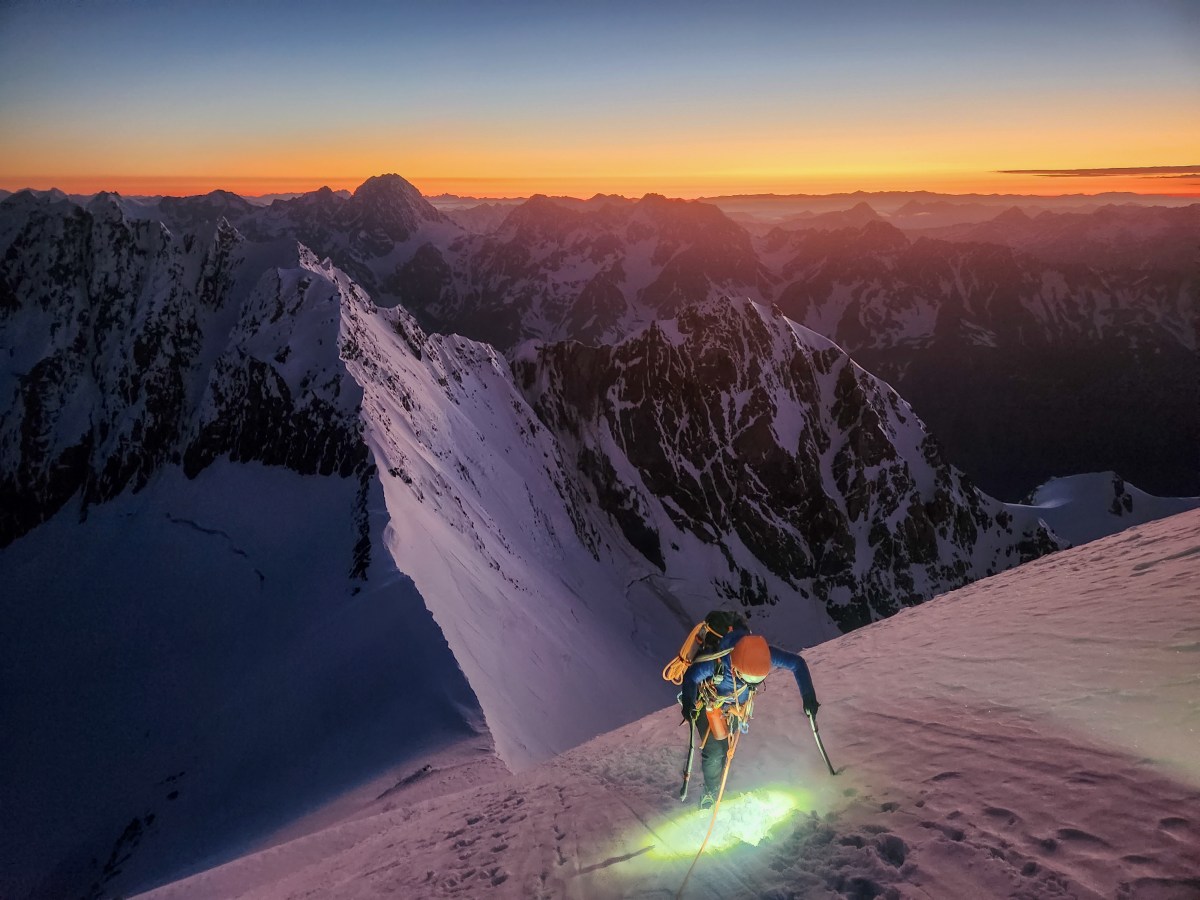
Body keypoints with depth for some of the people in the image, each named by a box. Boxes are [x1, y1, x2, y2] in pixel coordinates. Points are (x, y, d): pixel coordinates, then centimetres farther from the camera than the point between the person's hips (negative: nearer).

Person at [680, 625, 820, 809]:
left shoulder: (765, 656, -36)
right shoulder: (717, 662, -44)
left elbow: (797, 663, -20)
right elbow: (691, 676, -26)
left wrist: (808, 695, -28)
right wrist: (688, 703, -44)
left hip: (738, 706, 3)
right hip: (709, 704, -3)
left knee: (725, 748, 13)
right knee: (714, 752, -7)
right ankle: (711, 791, 22)